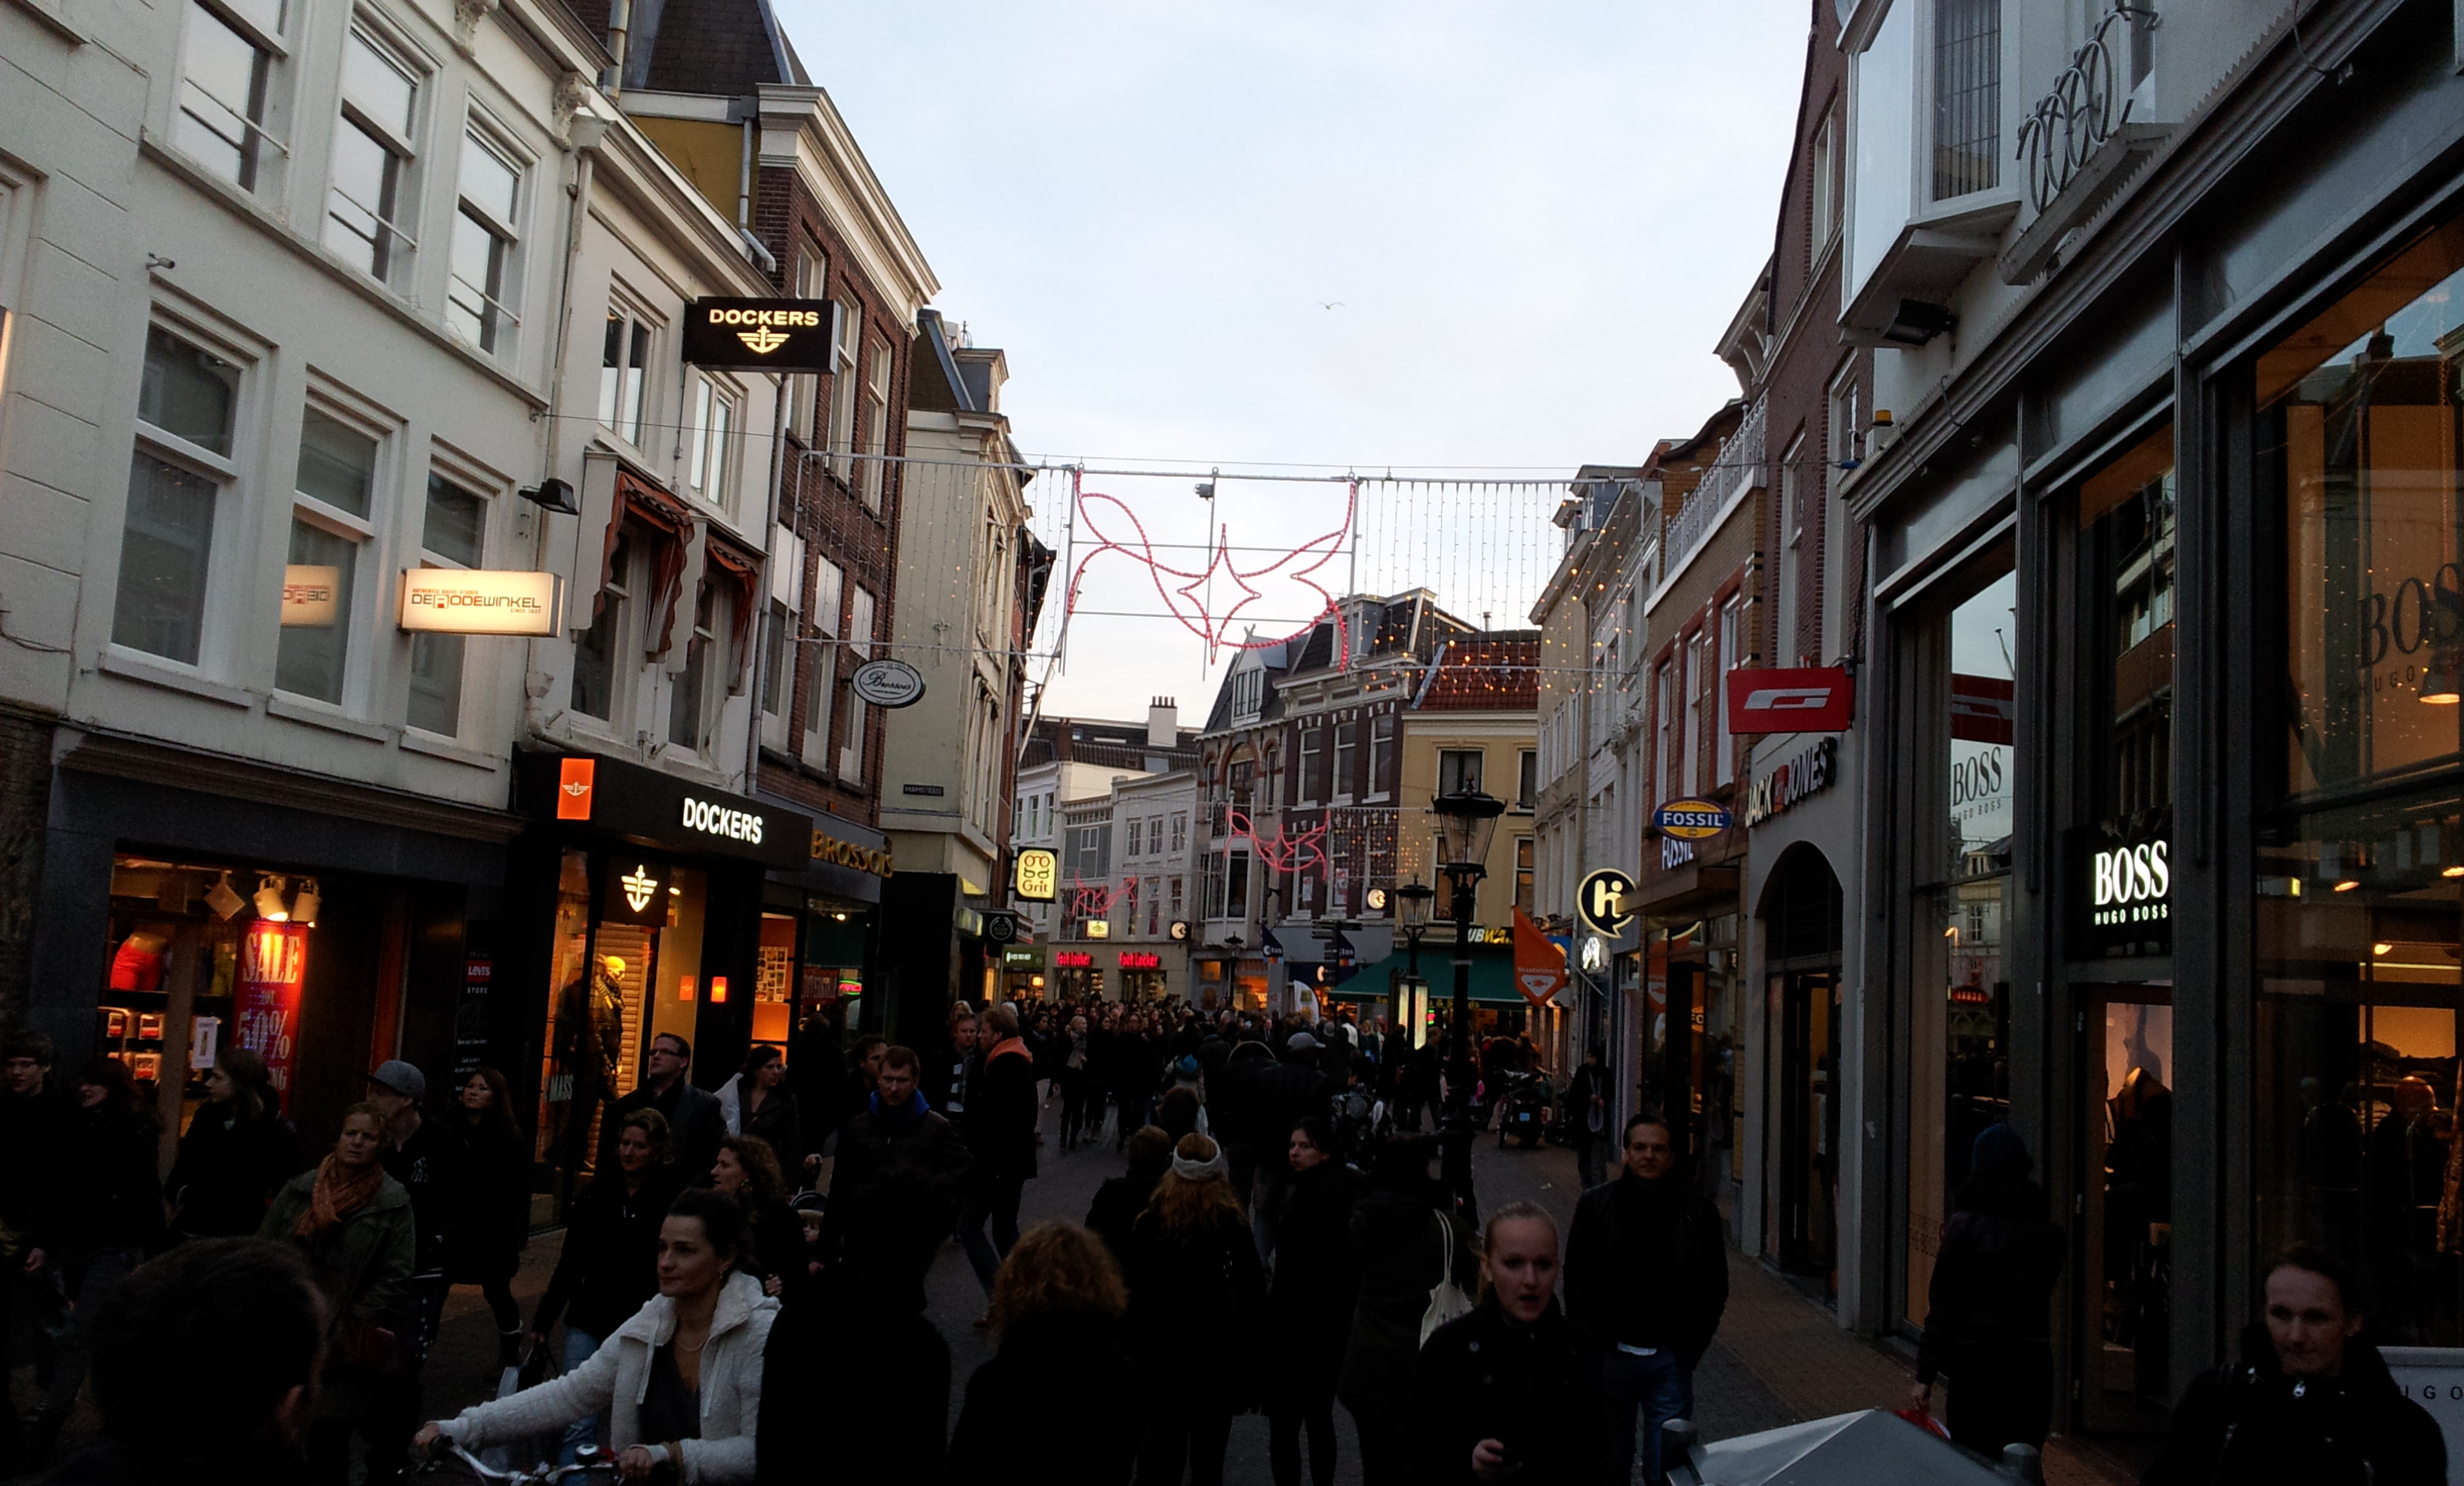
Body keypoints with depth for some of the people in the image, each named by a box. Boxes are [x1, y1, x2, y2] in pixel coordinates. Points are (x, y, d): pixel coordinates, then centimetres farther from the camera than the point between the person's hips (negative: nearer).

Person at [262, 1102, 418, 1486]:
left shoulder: (393, 1202, -4)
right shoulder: (298, 1190, 7)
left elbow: (395, 1277, -6)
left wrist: (355, 1325, -11)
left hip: (345, 1341, -4)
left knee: (328, 1437, 1)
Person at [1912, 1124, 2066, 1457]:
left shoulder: (1963, 1225, -8)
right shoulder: (2048, 1231, 4)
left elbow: (1942, 1304, -8)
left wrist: (1926, 1373, -3)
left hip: (1976, 1360, -4)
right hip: (2033, 1362, 4)